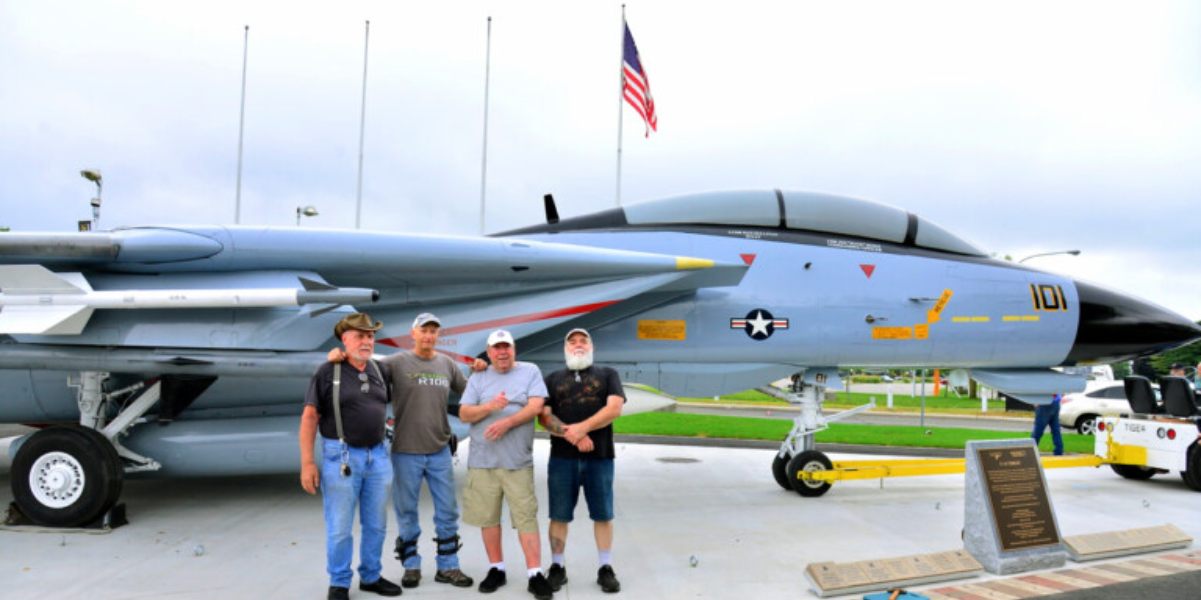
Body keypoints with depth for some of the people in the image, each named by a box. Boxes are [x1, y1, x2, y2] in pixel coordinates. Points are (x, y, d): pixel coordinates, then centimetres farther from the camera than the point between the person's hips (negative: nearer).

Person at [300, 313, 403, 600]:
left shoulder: (379, 370, 8)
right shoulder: (327, 371, -7)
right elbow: (309, 417, -9)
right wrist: (307, 462, -14)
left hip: (378, 455, 5)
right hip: (341, 456, -5)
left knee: (376, 525, 12)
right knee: (340, 527, 3)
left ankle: (371, 577, 28)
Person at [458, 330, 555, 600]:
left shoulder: (530, 372, 4)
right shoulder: (478, 378, 9)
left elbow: (535, 407, -7)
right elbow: (464, 414, 2)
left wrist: (507, 422, -19)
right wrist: (489, 407, -16)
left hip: (518, 461, -2)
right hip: (482, 460, 3)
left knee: (526, 517, -4)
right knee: (488, 517, 8)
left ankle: (535, 574, 1)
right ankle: (496, 568, 22)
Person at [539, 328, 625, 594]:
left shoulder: (607, 374, 10)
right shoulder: (553, 379, 13)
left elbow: (615, 408, -6)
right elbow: (545, 417, 1)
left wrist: (582, 427, -17)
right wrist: (572, 435, -14)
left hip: (600, 457, -1)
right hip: (562, 458, 1)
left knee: (602, 515, 4)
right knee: (559, 516, 5)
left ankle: (606, 569, 14)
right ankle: (558, 567, 17)